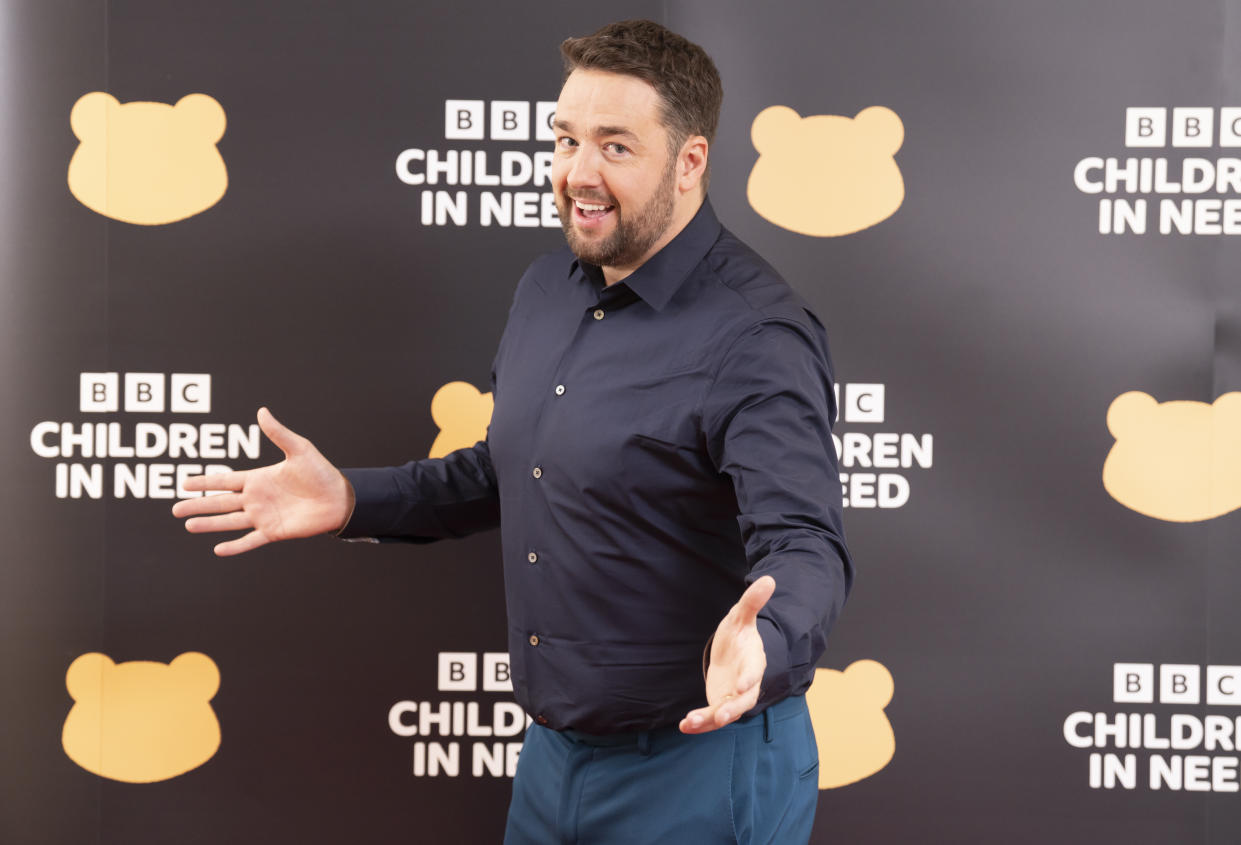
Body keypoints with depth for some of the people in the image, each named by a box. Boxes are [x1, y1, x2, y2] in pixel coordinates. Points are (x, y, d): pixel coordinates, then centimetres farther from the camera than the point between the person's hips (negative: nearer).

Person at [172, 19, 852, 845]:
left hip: (695, 770, -8)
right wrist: (351, 500, 11)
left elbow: (805, 545, -29)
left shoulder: (758, 336, -20)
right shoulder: (547, 290, 7)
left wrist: (761, 646, -49)